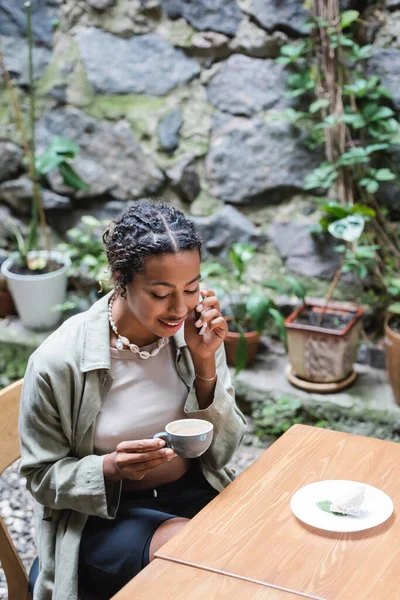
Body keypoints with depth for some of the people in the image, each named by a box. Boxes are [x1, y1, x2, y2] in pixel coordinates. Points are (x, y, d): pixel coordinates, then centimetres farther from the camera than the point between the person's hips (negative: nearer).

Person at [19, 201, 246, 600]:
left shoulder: (194, 332, -7)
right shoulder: (59, 360, -18)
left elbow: (222, 451, -2)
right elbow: (42, 477, -7)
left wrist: (205, 364, -17)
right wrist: (111, 469, -27)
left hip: (197, 492, 4)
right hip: (103, 515, -4)